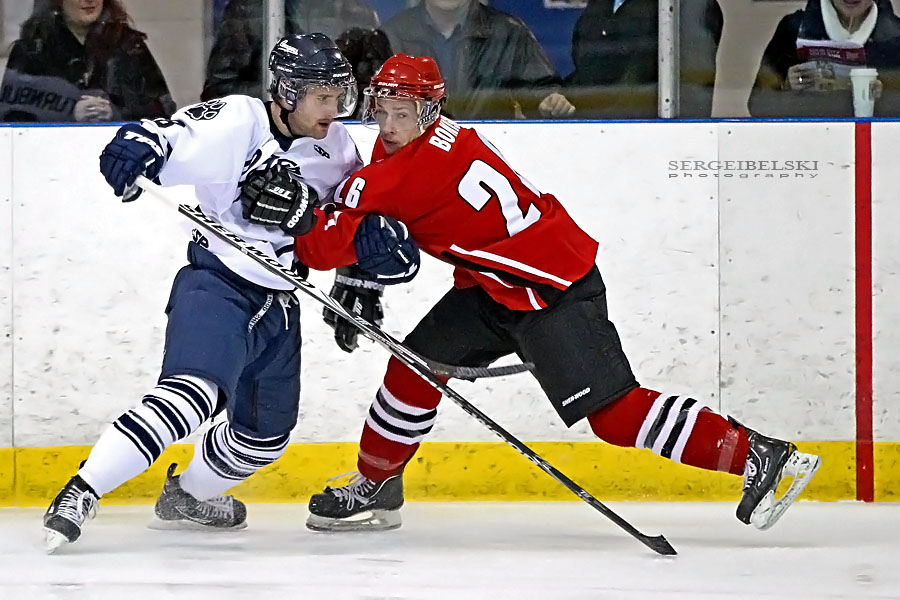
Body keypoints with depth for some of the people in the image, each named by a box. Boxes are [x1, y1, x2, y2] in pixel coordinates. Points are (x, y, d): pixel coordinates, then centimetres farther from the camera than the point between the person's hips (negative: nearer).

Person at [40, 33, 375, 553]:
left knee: (266, 434, 19)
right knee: (194, 393, -31)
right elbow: (168, 139, -21)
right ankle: (81, 494, -32)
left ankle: (186, 495, 46)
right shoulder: (237, 121, -14)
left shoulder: (335, 148, 5)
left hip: (279, 305, 8)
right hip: (218, 285, -8)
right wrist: (138, 144, -43)